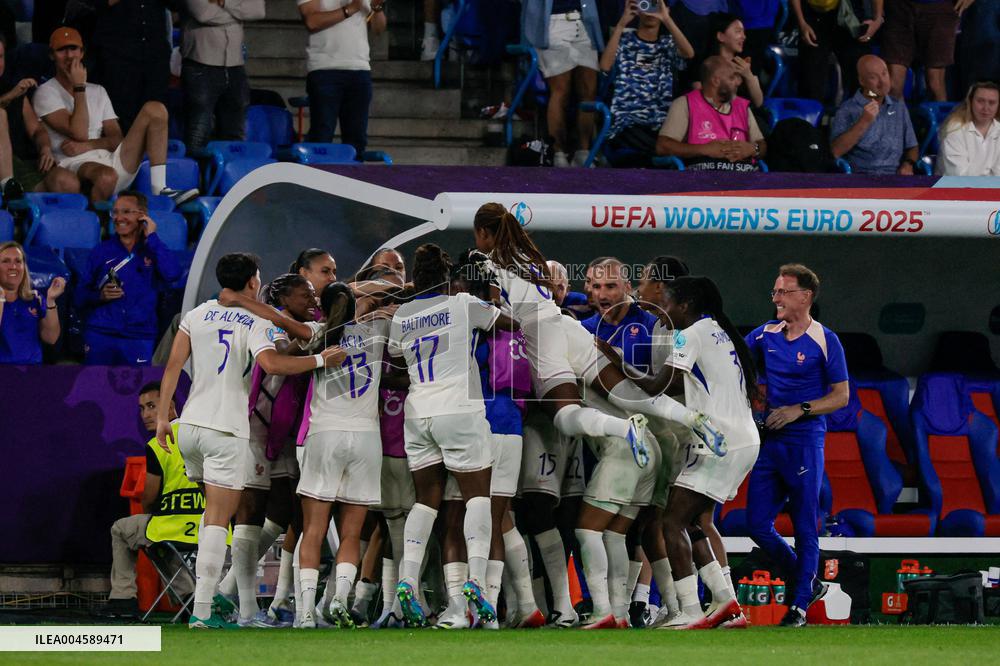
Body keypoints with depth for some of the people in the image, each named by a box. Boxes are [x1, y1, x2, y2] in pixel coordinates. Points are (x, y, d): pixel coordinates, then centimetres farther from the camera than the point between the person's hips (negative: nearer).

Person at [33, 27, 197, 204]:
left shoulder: (98, 92, 25)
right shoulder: (46, 93, 6)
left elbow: (116, 139, 15)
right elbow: (79, 133, -8)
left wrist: (87, 145, -5)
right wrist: (79, 87, -4)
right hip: (76, 165, -7)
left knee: (155, 109, -9)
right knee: (107, 176, -44)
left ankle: (159, 190, -19)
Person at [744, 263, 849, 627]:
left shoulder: (824, 341, -6)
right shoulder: (767, 334, 10)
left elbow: (841, 396, -4)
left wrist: (798, 410, -14)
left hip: (805, 443, -6)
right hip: (768, 443, 6)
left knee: (804, 527, -1)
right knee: (757, 524, 3)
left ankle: (800, 604, 6)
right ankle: (800, 575, 25)